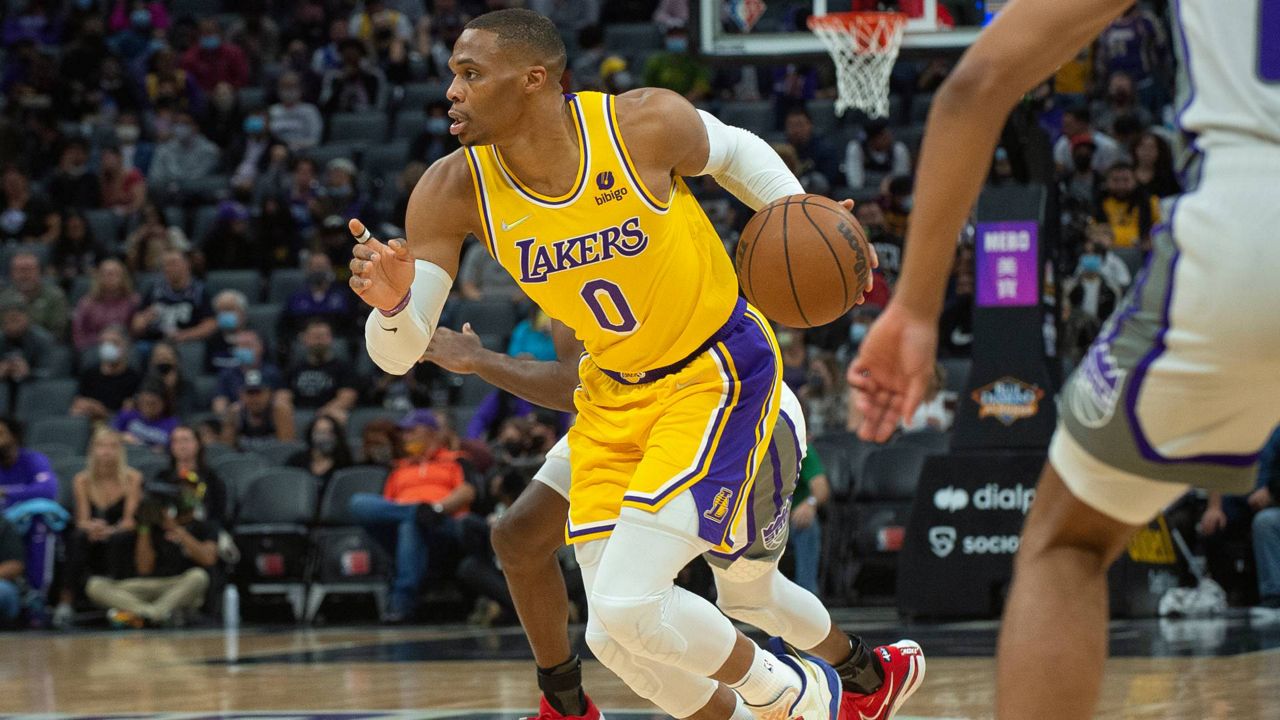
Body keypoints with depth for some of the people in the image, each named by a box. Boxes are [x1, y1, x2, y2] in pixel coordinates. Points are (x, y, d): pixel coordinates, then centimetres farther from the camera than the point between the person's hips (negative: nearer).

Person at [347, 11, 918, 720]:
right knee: (614, 637, 1)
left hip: (716, 371, -5)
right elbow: (397, 354, -14)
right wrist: (391, 304, -37)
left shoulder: (644, 123, -23)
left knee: (628, 606, -19)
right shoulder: (452, 193, -16)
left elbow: (734, 150, 1)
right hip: (613, 394, 5)